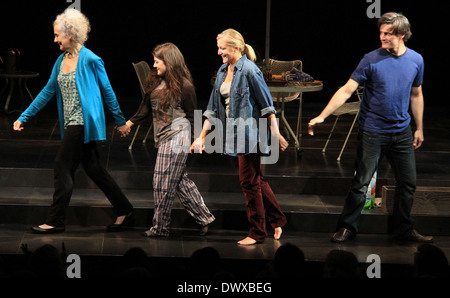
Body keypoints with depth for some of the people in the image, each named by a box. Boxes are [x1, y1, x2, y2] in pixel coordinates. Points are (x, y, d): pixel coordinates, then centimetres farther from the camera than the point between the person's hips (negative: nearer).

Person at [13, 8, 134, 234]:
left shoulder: (90, 60, -12)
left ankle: (56, 221, 2)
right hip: (71, 124, 8)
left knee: (63, 167, -6)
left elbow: (107, 92, -5)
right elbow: (48, 91, 15)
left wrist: (120, 121, 1)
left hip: (83, 122, -8)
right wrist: (24, 117, 14)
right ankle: (125, 211, 19)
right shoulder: (61, 60, 10)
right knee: (93, 168, 11)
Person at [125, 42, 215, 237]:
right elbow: (146, 108, 15)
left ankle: (160, 227, 8)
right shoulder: (155, 82, 8)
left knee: (164, 184, -2)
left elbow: (191, 117, -6)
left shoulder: (184, 86, -12)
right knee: (181, 181, 12)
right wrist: (130, 123, 6)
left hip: (176, 139, -8)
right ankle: (204, 217, 22)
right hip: (163, 138, 8)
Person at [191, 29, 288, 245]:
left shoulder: (249, 70, -14)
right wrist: (202, 136, 12)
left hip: (249, 133, -8)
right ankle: (277, 219, 29)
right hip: (235, 133, 8)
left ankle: (257, 233, 9)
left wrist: (276, 134, -13)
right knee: (256, 179, 15)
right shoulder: (223, 71, 10)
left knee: (249, 181, -1)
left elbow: (267, 104, -12)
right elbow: (213, 107, 13)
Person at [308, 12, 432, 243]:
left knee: (408, 183, 10)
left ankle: (404, 229, 25)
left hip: (402, 133, 4)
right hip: (373, 132, -4)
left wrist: (419, 128, 16)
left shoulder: (415, 60, 1)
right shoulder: (372, 60, -11)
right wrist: (322, 116, -21)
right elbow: (347, 90, -13)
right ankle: (347, 227, 11)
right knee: (361, 183, -2)